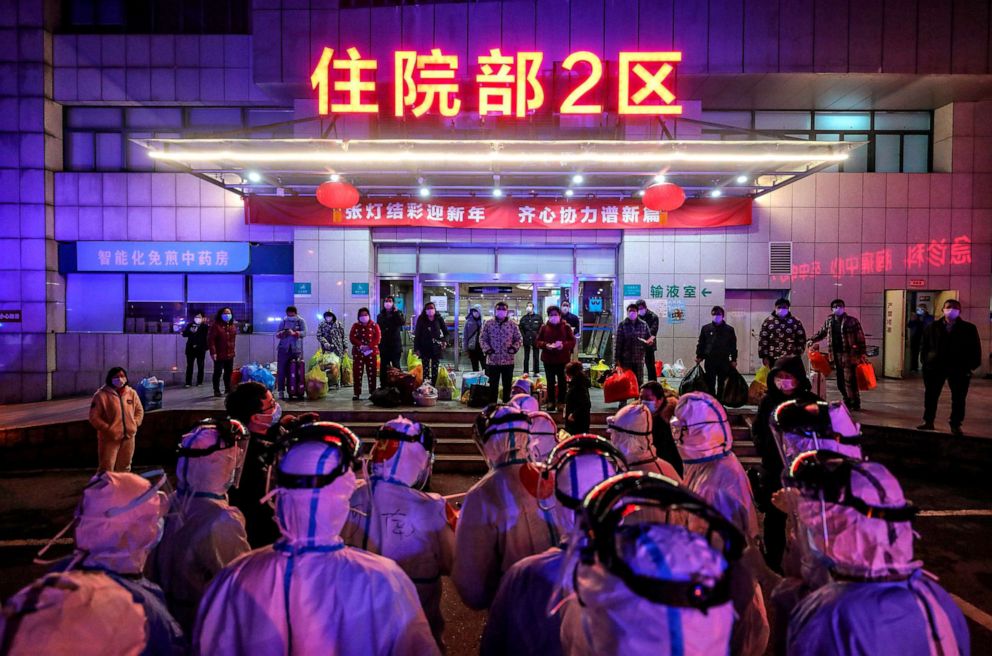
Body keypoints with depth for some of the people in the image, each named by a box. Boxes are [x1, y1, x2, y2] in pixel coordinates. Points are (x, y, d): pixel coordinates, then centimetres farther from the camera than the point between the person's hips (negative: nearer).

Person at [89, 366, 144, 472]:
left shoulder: (132, 393, 4)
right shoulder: (101, 395, -11)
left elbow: (139, 410, 14)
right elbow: (94, 417, -11)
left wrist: (135, 424, 0)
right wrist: (108, 429, -16)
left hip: (128, 437, 5)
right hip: (109, 438, -5)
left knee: (124, 469, 19)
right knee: (107, 470, -2)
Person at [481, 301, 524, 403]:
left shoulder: (512, 325, 3)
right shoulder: (488, 324, 2)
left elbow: (519, 339, 8)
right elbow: (482, 338, 6)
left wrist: (514, 347, -9)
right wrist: (486, 348, -9)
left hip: (508, 360, 1)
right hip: (492, 360, -1)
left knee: (507, 385, 11)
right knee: (492, 385, 7)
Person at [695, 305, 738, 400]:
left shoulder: (729, 329, 5)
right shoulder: (706, 328, 5)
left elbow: (733, 346, 7)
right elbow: (701, 344, 7)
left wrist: (734, 359, 3)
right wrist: (699, 356, 1)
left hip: (724, 361, 0)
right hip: (709, 361, 0)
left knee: (722, 384, 6)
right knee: (710, 384, 2)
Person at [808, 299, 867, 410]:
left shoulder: (852, 321, -3)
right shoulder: (829, 321, 10)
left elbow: (860, 338, -5)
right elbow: (821, 333, 25)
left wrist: (862, 353, -10)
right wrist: (812, 340, 10)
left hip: (849, 354, -5)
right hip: (836, 355, 5)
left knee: (850, 380, -7)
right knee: (840, 380, 10)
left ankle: (855, 403, 5)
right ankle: (847, 401, 25)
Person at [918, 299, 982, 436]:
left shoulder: (969, 328, 2)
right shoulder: (932, 327, 4)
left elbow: (975, 348, 3)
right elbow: (924, 345, 7)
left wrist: (972, 365, -5)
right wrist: (925, 361, 0)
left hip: (959, 369, -1)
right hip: (934, 367, 1)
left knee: (958, 398, 6)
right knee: (931, 396, 7)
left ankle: (955, 425, 17)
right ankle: (928, 421, 19)